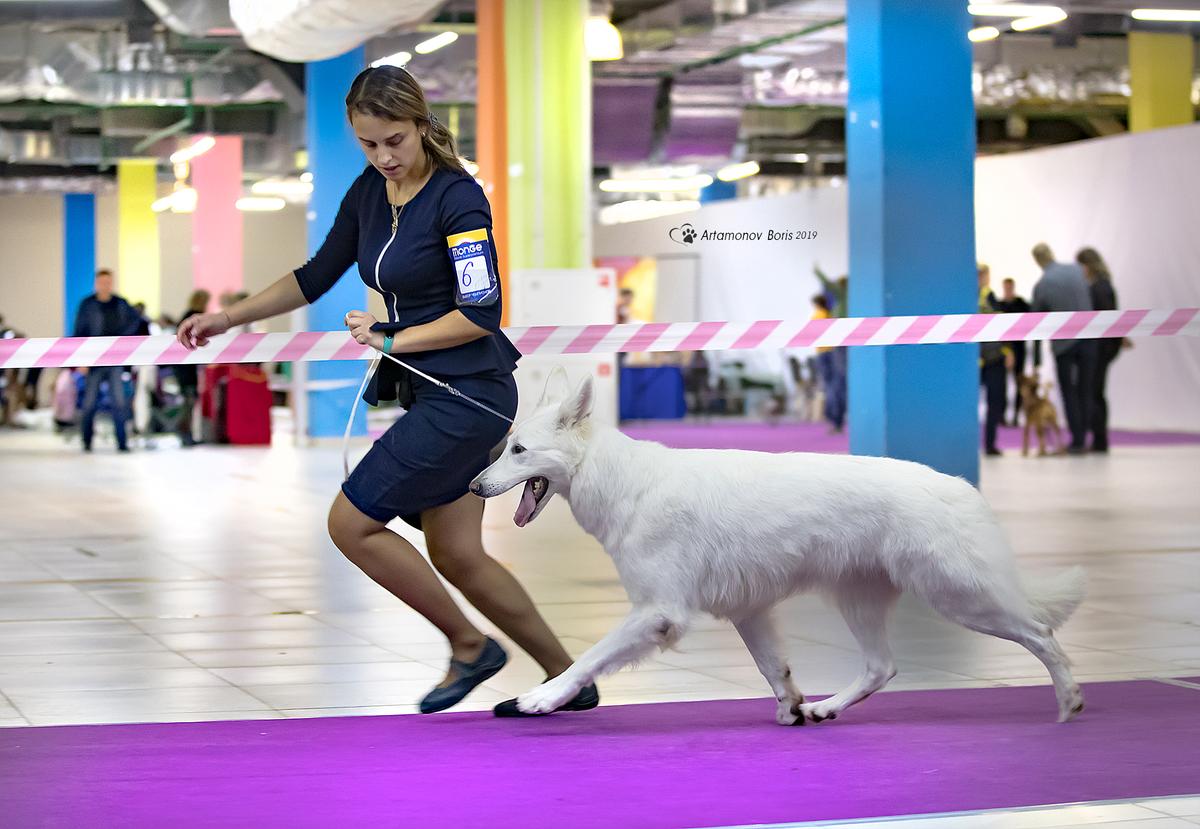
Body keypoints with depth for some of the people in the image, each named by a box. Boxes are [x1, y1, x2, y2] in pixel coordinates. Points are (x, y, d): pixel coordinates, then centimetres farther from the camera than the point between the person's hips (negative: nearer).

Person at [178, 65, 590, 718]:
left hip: (468, 395, -9)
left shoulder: (458, 197, -16)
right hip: (429, 394, 9)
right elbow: (316, 277, 17)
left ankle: (469, 646, 6)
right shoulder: (368, 192, 7)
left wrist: (392, 340, -15)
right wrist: (228, 318, 13)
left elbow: (481, 313, -20)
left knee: (351, 523, -7)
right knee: (455, 556, 11)